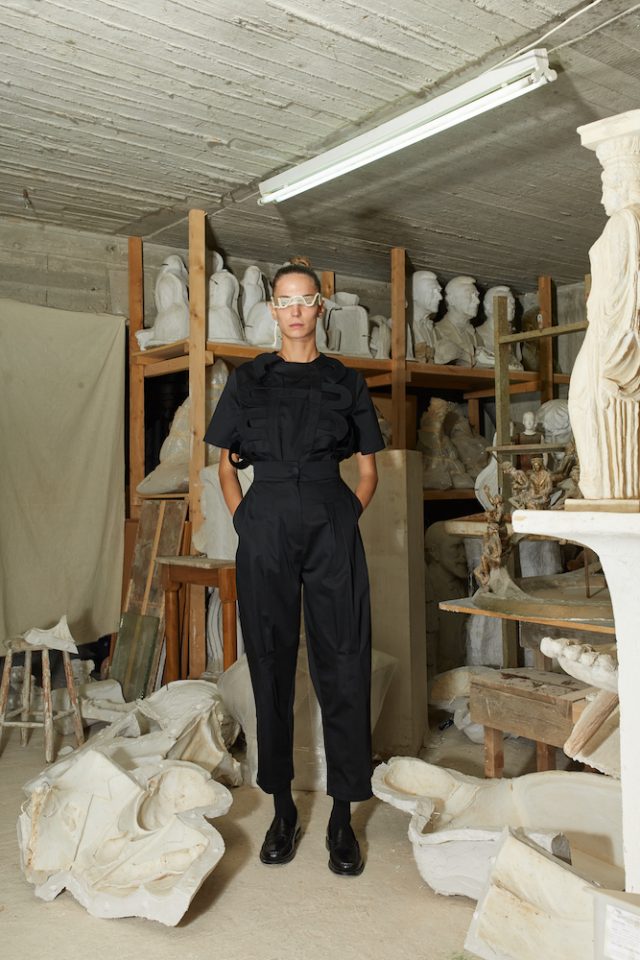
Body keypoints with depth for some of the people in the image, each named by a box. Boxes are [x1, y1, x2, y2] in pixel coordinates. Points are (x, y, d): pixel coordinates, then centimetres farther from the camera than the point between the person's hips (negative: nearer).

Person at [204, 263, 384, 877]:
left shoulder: (346, 382, 11)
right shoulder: (248, 381, 12)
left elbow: (368, 471, 14)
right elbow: (227, 466, 15)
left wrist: (347, 519, 1)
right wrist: (243, 522, 2)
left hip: (332, 528, 0)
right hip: (266, 527, 1)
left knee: (343, 668, -2)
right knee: (270, 665, 4)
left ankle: (343, 815, 9)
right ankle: (282, 807, 18)